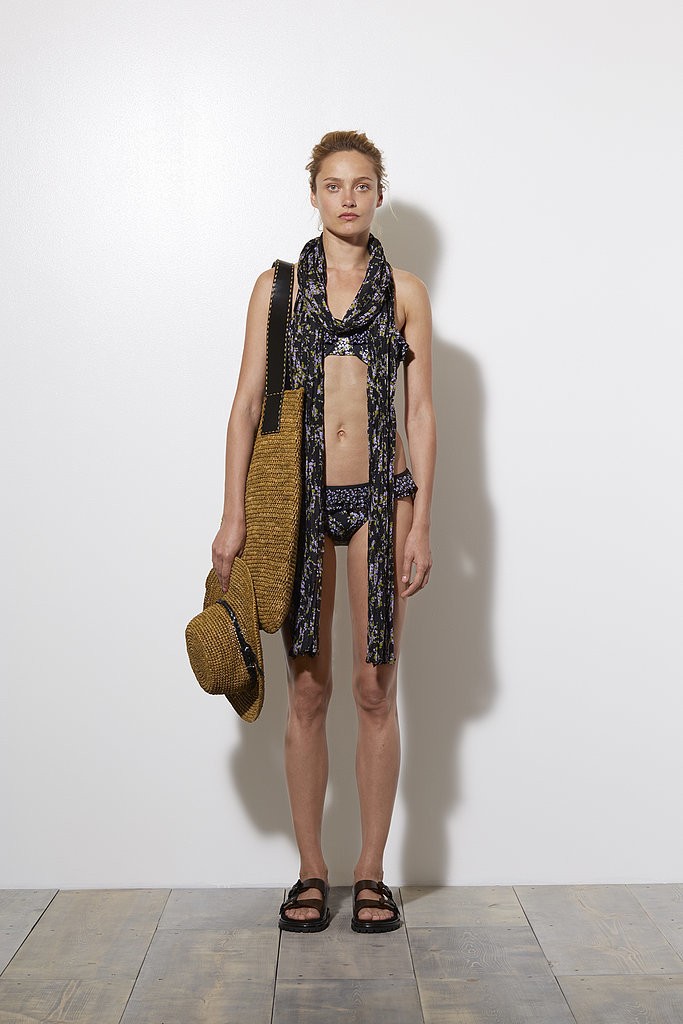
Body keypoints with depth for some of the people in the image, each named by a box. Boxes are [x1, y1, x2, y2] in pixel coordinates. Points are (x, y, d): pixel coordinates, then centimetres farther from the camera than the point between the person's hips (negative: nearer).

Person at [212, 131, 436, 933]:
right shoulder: (277, 286, 6)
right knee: (307, 692, 5)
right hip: (298, 498, 0)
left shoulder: (405, 291, 6)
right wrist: (234, 514, -5)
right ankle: (310, 872, 18)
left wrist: (420, 524, -4)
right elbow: (247, 402, 3)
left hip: (380, 497, 0)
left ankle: (372, 872, 17)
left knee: (375, 691, 3)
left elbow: (421, 412, 3)